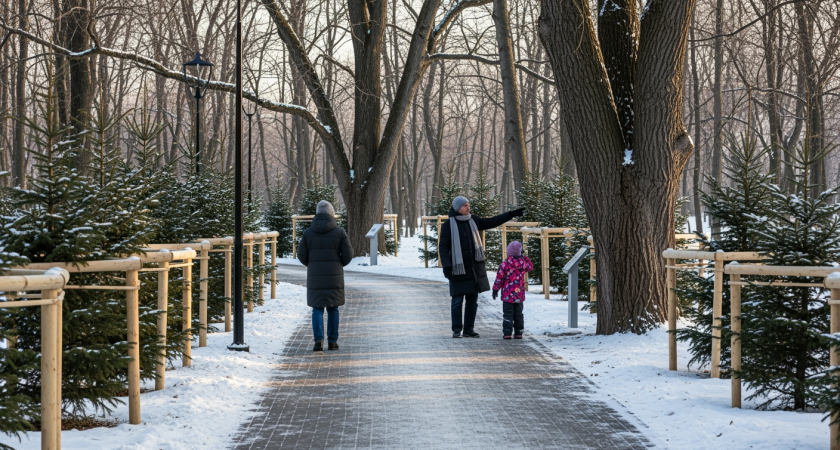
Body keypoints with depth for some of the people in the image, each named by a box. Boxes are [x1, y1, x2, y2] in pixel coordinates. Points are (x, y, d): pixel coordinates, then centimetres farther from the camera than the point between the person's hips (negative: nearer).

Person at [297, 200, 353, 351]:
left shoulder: (308, 233, -1)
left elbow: (301, 255, 1)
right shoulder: (339, 232, -4)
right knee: (333, 309, 13)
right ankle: (332, 341, 15)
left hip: (315, 277, 0)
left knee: (317, 309, 6)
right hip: (334, 276, 0)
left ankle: (319, 340, -11)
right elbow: (348, 254, -5)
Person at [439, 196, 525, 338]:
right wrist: (446, 266, -16)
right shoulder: (448, 225, -7)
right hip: (458, 268, -5)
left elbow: (491, 222, 18)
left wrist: (511, 214, 16)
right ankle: (457, 330, 6)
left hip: (475, 268, 5)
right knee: (457, 301, -3)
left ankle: (469, 329, 14)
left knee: (472, 300, 7)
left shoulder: (473, 220, 9)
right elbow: (443, 248, -7)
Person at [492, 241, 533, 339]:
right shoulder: (523, 263, 0)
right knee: (518, 314, 12)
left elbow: (499, 278, -7)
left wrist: (495, 289, 4)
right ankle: (518, 333, 12)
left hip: (508, 295, -4)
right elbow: (530, 267, 24)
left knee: (508, 314, -2)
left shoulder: (505, 264, -10)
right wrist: (524, 257, 21)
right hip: (520, 295, 4)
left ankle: (507, 333, -7)